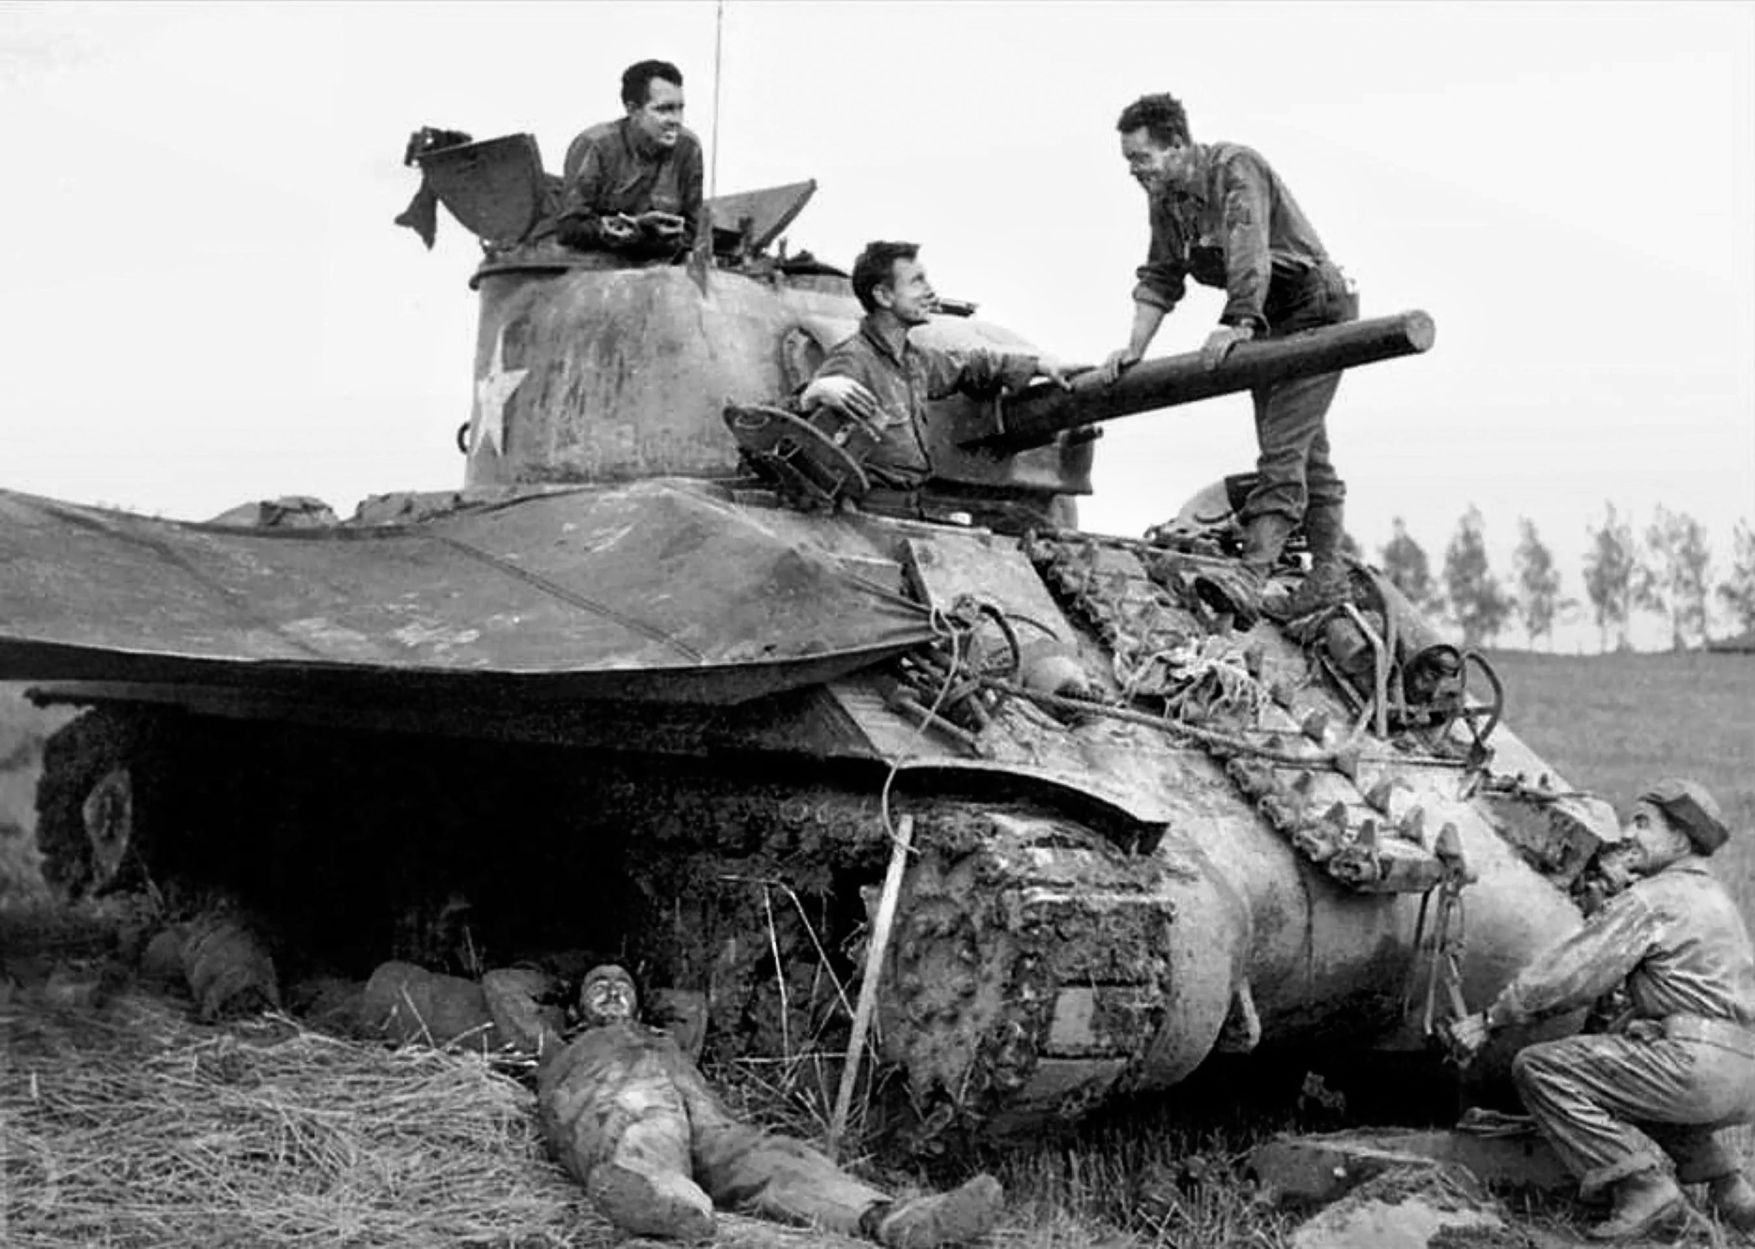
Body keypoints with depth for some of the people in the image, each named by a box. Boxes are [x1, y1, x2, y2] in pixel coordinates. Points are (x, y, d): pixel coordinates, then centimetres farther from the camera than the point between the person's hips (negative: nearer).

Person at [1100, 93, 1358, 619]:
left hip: (1315, 310, -9)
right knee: (1305, 454, 13)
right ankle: (1328, 572, 22)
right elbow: (1159, 279, 6)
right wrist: (1134, 347, -6)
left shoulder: (1236, 168, -22)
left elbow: (1249, 254, -34)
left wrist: (1237, 326, -44)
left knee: (1282, 448, -16)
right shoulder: (1164, 200, 3)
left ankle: (1251, 576, -21)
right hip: (1267, 324, 9)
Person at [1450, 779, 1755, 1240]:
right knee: (1633, 1080, 36)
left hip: (1700, 1063, -10)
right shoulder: (1714, 895, 23)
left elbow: (1568, 973, -7)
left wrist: (1489, 1020, 0)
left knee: (1540, 1067, -7)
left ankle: (1644, 1185, -12)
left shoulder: (1651, 899, -5)